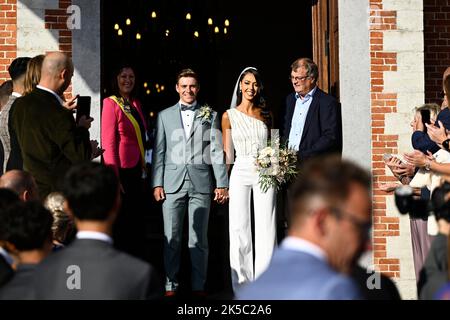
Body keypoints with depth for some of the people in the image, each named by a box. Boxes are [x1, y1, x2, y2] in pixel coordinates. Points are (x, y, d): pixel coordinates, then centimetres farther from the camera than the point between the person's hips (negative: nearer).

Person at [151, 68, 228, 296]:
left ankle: (199, 286, 8)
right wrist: (157, 183, 1)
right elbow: (159, 152, 9)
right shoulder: (165, 116, 12)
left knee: (199, 239, 2)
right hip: (172, 183, 1)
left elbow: (217, 151, 6)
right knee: (172, 238, 1)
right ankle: (171, 285, 8)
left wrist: (222, 183, 0)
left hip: (201, 183, -1)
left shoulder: (210, 115, 10)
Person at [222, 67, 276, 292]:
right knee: (240, 231, 0)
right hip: (240, 172, -1)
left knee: (266, 231, -1)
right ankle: (242, 285, 7)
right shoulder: (229, 116, 5)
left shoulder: (266, 116, 10)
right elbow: (227, 154, 6)